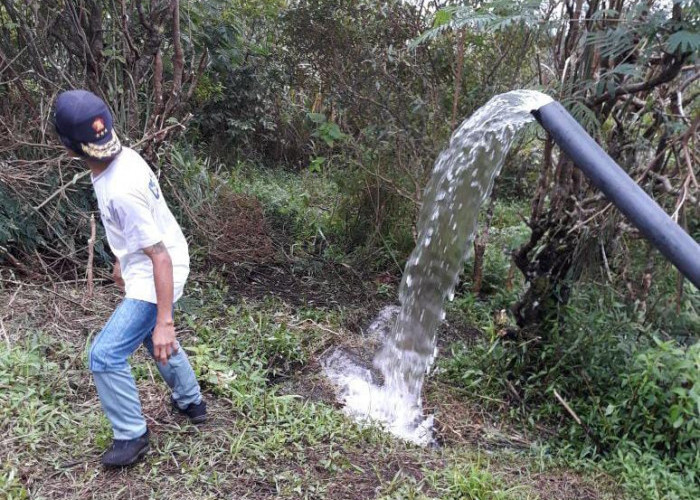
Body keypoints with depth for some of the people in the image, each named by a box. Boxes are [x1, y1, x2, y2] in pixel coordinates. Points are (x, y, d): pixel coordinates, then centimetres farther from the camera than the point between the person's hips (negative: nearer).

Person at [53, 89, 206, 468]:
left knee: (105, 355, -6)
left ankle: (132, 436, 13)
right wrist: (122, 259, 27)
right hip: (143, 267, 10)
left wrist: (164, 321, -29)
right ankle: (190, 401, 46)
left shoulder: (121, 190, -33)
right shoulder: (124, 157, -5)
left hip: (155, 276, -10)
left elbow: (160, 257, -31)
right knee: (151, 335, 28)